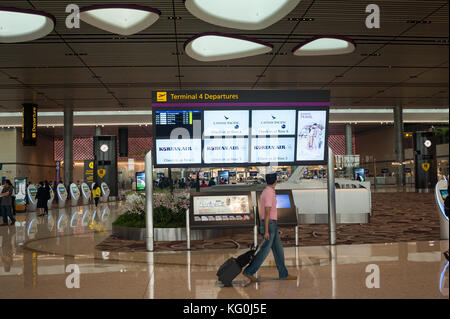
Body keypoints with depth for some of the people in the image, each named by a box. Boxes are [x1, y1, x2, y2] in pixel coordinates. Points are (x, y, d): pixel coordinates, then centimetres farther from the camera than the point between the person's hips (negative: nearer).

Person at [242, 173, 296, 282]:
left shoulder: (265, 193, 14)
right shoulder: (269, 193, -17)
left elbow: (261, 213, 19)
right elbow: (267, 213, -20)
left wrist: (262, 228, 24)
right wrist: (266, 231, -21)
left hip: (270, 226, 9)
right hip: (270, 226, -9)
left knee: (278, 250, 9)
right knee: (264, 251, -4)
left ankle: (284, 274, 13)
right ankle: (249, 271, 2)